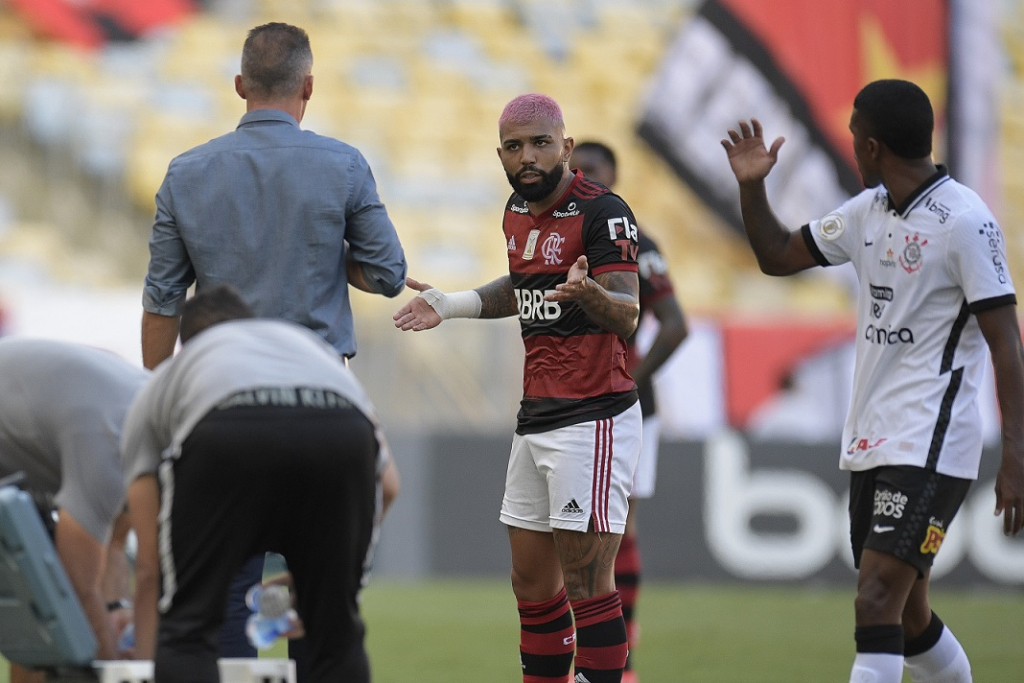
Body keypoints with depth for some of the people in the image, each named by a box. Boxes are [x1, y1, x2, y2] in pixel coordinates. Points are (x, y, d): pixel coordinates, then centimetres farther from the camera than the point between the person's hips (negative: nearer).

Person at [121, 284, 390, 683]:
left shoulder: (160, 390, 42)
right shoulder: (307, 344, 48)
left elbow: (149, 567, 39)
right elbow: (384, 483, 38)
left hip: (226, 439, -2)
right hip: (342, 435, 2)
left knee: (187, 632, 16)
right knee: (337, 635, 21)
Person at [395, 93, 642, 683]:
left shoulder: (603, 211, -14)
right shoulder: (519, 211, 12)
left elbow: (627, 316, -24)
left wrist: (587, 291, -43)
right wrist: (453, 305, 25)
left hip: (593, 418, -9)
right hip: (537, 417, 9)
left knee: (587, 585, -11)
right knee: (532, 584, 13)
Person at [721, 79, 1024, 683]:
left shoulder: (965, 220, -13)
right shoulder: (869, 210, 11)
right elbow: (778, 256, 23)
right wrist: (752, 186, 6)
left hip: (929, 447, -9)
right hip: (871, 442, 9)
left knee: (879, 600, -18)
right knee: (907, 614, 14)